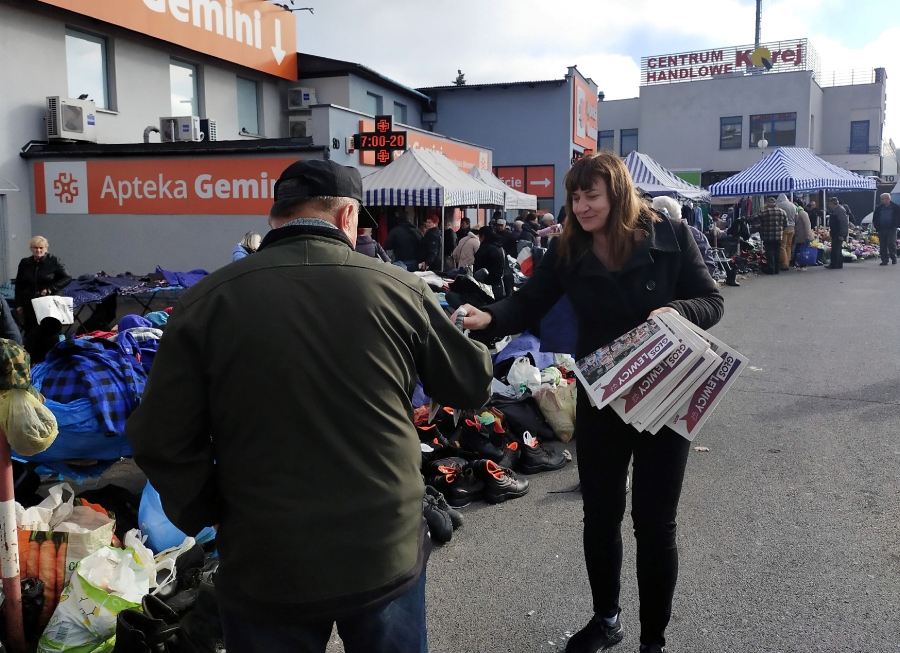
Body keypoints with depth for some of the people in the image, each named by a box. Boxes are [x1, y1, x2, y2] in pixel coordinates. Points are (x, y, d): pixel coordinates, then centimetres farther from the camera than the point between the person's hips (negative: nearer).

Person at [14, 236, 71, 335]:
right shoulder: (24, 263, 6)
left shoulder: (54, 261, -4)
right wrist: (19, 304, 9)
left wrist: (51, 289, -11)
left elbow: (67, 278, -1)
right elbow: (19, 285, 13)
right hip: (29, 303, 3)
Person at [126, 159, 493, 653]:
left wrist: (210, 516, 8)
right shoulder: (399, 290, -9)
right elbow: (473, 385, 5)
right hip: (389, 555, 1)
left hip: (265, 567, 0)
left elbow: (162, 441, -8)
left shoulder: (206, 301, -10)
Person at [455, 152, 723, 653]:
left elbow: (713, 301, -5)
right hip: (600, 399, 3)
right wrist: (488, 317, -30)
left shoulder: (671, 237, -9)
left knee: (655, 521, 6)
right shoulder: (567, 251, -4)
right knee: (600, 514, 14)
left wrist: (676, 310, -26)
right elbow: (528, 305, -10)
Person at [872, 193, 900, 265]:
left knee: (891, 243, -10)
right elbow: (875, 218, 16)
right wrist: (877, 227, 4)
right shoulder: (878, 208, 12)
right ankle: (884, 260, 7)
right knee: (883, 245, 2)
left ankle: (894, 258, 5)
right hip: (881, 229, 3)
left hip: (891, 229, -3)